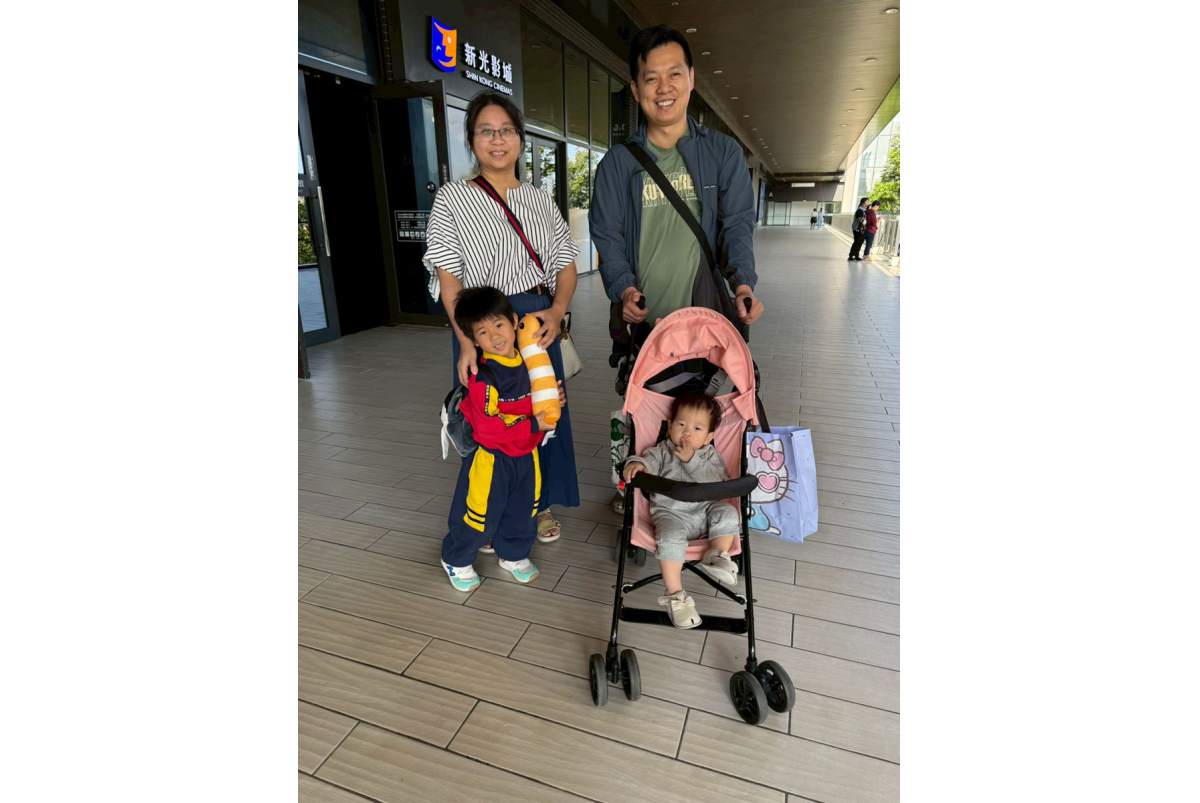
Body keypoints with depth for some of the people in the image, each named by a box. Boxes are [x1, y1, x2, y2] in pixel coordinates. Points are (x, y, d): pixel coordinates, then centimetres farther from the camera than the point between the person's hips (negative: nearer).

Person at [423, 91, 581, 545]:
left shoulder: (539, 199, 11)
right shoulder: (452, 199, 0)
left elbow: (565, 263, 9)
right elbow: (448, 276, -7)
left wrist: (557, 311, -10)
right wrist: (467, 340, -18)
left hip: (539, 319, 4)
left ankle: (538, 504, 33)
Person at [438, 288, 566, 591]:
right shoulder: (483, 378, -26)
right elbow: (488, 428, -28)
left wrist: (554, 400, -7)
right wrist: (534, 425, -27)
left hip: (526, 454, 6)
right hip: (491, 457, -6)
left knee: (522, 511, 20)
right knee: (479, 515, 9)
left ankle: (513, 554, 46)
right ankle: (456, 560, 36)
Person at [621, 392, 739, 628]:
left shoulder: (710, 455, 7)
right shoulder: (663, 451, 7)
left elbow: (716, 480, -9)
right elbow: (650, 459, -9)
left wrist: (691, 460, -18)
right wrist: (636, 463, -34)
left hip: (704, 511, 2)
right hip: (671, 513, -2)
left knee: (727, 512, -24)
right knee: (670, 537, -31)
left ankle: (717, 555, -8)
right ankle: (676, 595, -19)